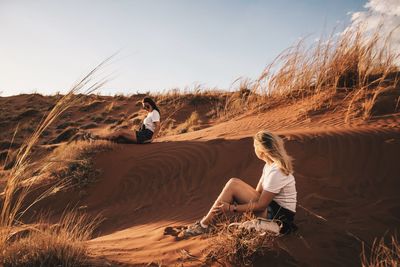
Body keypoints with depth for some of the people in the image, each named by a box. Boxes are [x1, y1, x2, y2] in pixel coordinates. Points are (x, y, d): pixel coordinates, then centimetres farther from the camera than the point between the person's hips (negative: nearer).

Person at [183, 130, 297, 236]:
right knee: (234, 184, -2)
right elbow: (259, 192, 6)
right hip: (272, 206, 9)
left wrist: (231, 208, -19)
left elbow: (261, 205, -22)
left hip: (280, 214, -9)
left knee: (233, 184, -19)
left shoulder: (276, 172, -25)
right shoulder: (272, 164, 5)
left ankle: (205, 224, -10)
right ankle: (208, 220, -1)